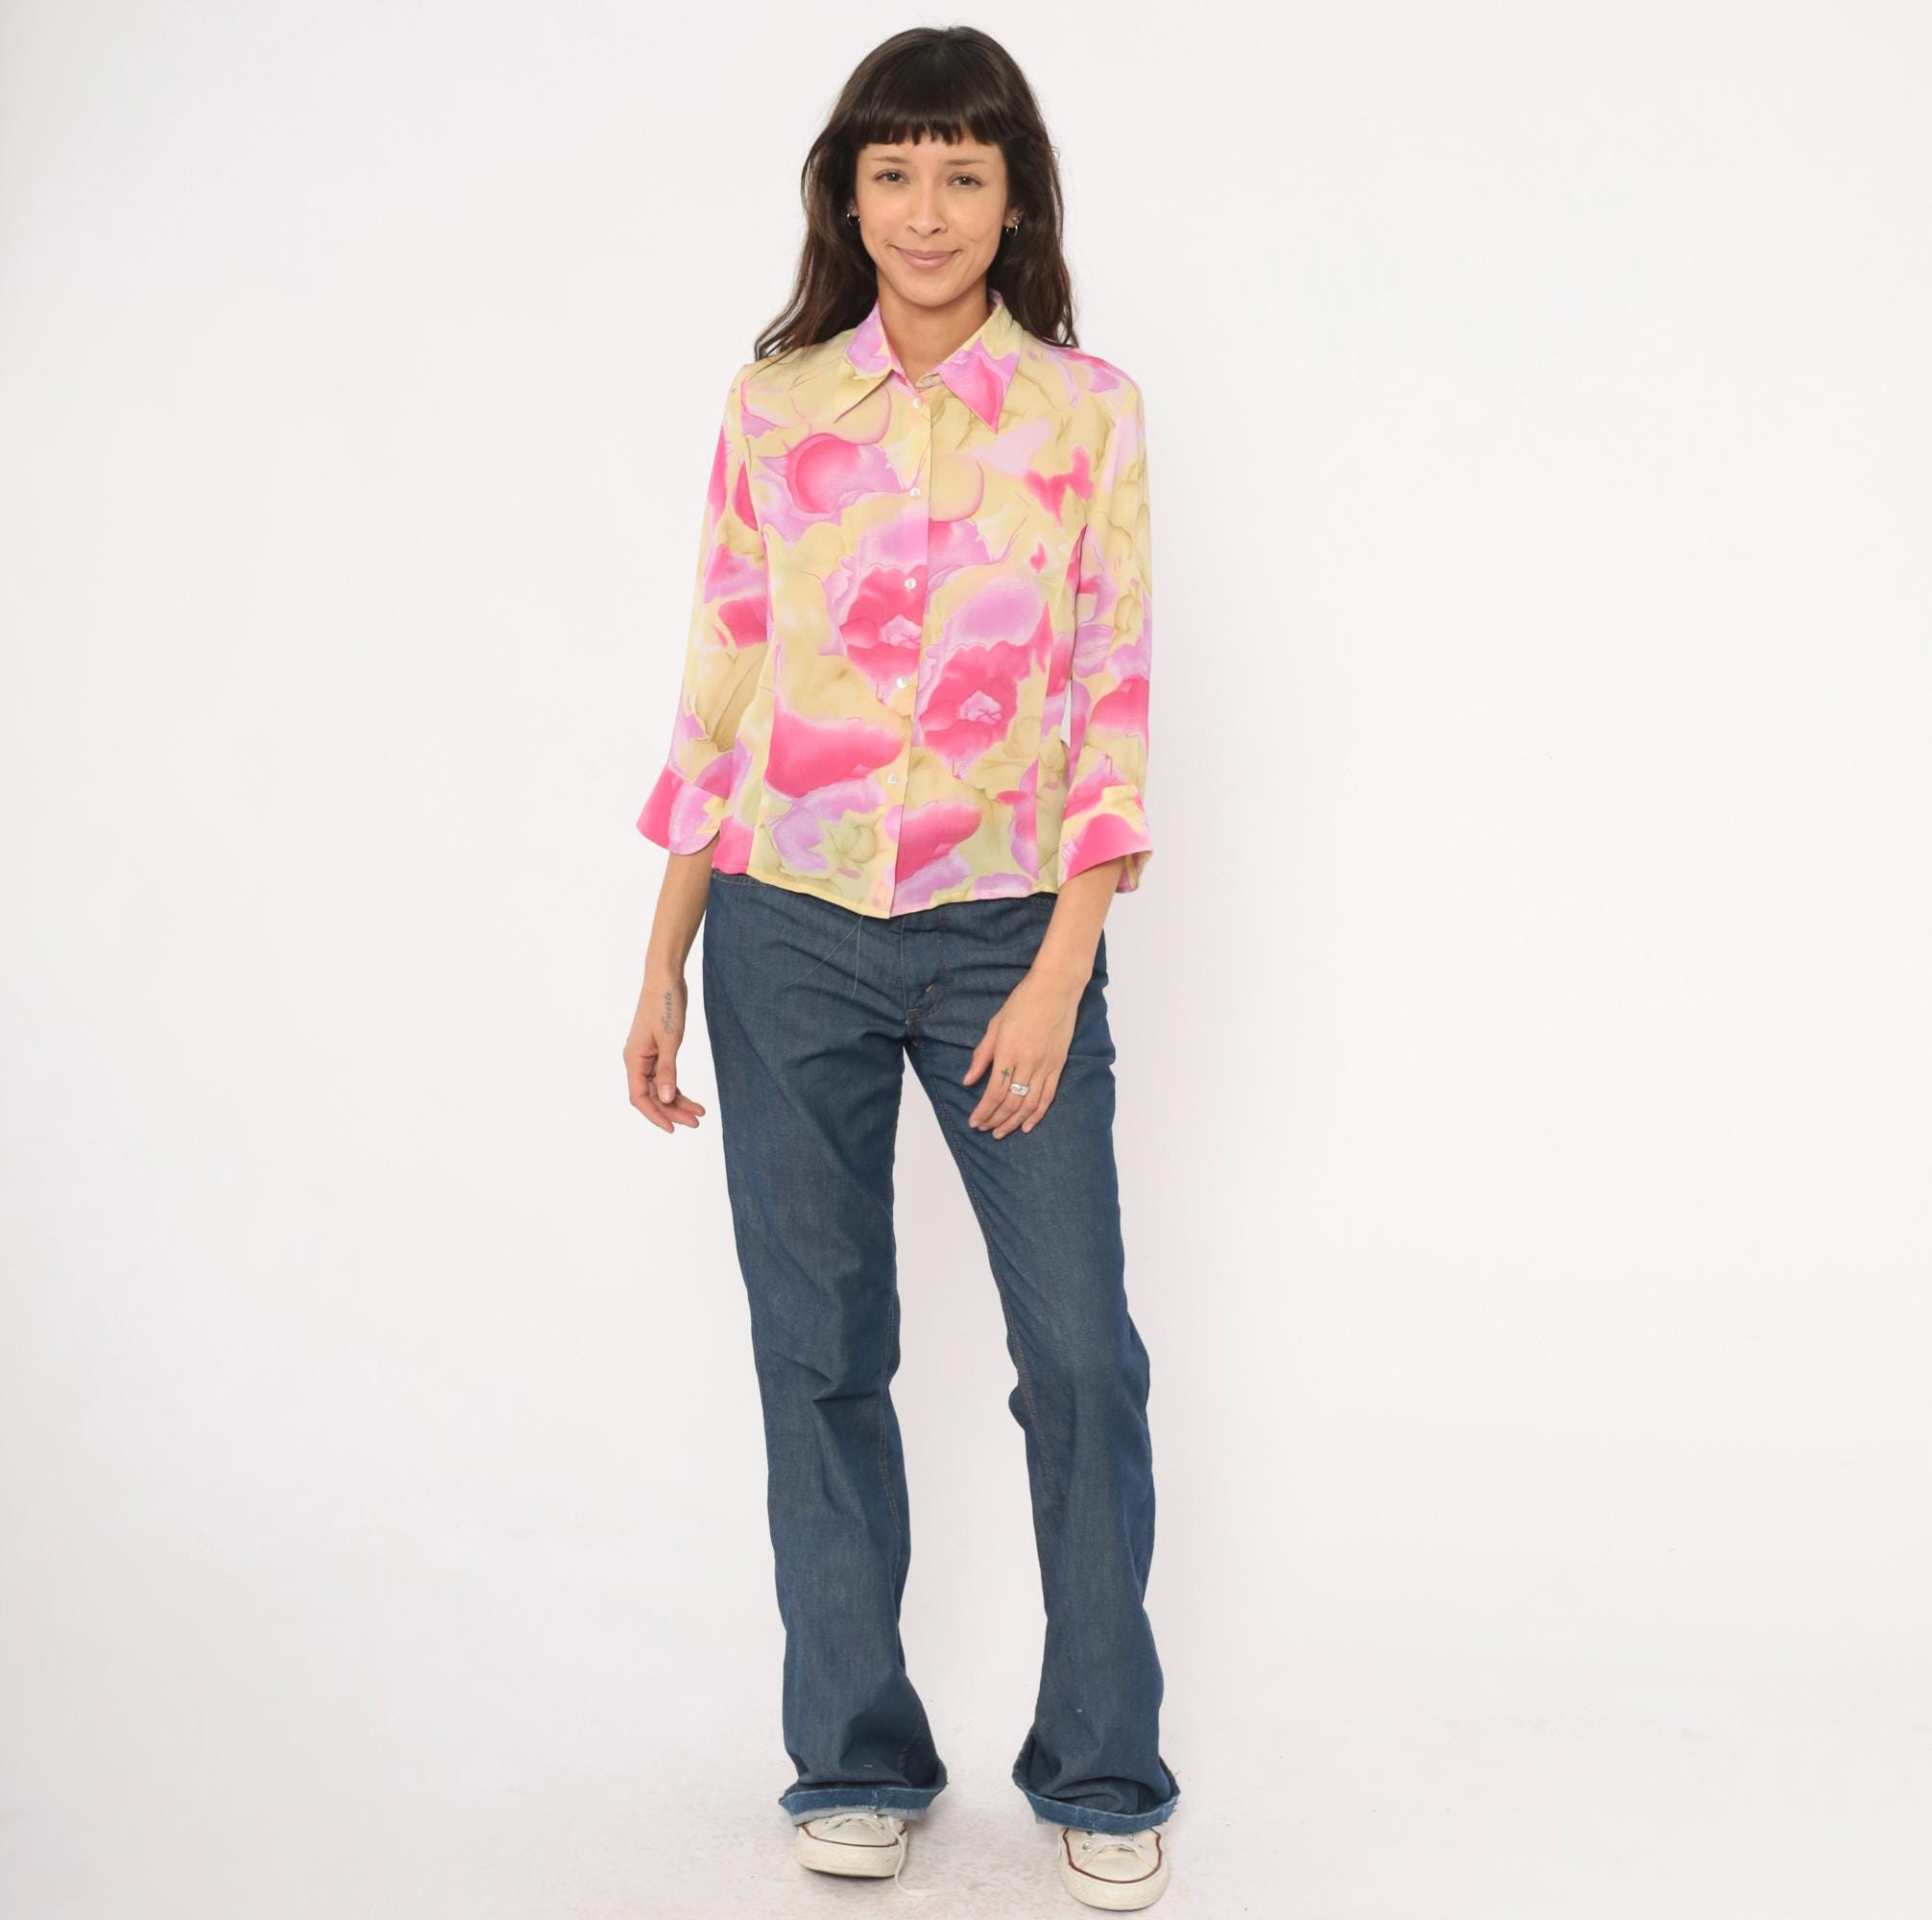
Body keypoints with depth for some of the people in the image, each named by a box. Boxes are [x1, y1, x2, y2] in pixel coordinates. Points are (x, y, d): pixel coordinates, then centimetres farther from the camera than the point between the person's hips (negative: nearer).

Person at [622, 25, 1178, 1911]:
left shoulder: (1086, 411, 0)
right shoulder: (770, 407, 5)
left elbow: (1112, 699, -3)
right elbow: (722, 692, 7)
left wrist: (1058, 978, -11)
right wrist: (664, 967, 5)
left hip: (1007, 933, -1)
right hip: (788, 933, 2)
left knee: (1083, 1354, -2)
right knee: (820, 1352, 8)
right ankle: (855, 1758, 24)